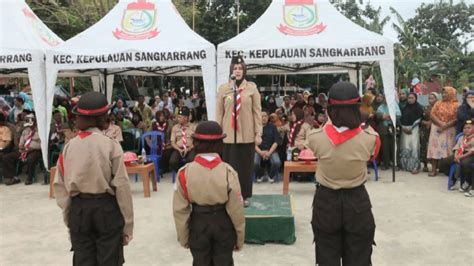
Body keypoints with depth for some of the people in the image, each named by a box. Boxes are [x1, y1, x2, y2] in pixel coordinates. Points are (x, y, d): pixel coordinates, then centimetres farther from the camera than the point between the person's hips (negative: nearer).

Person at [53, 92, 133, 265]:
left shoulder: (69, 147, -2)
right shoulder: (111, 145, -11)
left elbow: (60, 186, 1)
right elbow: (122, 186, -12)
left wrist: (68, 218, 12)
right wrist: (127, 224, -3)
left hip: (78, 210, 3)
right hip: (106, 209, -3)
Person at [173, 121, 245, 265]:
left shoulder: (185, 172, -15)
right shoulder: (228, 171, -17)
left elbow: (180, 209, -8)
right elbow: (236, 209, -11)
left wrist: (183, 237, 7)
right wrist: (240, 237, 4)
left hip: (198, 224, 1)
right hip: (223, 224, 0)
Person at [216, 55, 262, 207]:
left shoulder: (252, 88, 1)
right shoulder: (223, 88, 3)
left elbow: (257, 111, 1)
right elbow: (219, 112, 4)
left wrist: (258, 133, -3)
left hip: (247, 134, 0)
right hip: (229, 134, 0)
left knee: (246, 166, 7)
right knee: (230, 166, 4)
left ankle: (245, 196, 18)